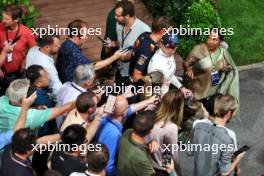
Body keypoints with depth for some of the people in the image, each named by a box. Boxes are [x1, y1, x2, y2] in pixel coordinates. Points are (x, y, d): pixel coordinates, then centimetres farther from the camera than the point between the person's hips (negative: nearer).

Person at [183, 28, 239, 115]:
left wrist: (224, 67, -12)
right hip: (200, 87, -3)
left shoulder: (222, 51, -4)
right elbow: (186, 63, -16)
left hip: (215, 88, 3)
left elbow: (232, 68, 7)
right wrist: (189, 69, -35)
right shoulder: (199, 49, -16)